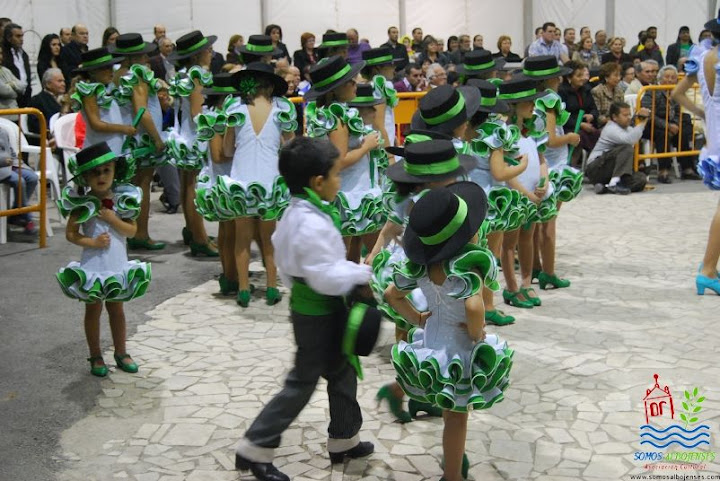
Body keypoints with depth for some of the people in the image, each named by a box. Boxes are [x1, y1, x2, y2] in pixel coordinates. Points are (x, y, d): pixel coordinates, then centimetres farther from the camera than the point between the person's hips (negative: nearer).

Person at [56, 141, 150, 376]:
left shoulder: (123, 199, -4)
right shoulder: (82, 202, -10)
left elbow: (132, 231, -7)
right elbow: (70, 233, -9)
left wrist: (112, 219, -20)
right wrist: (93, 242, -21)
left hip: (118, 265, 3)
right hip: (93, 266, -2)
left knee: (116, 309, 16)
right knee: (93, 310, 10)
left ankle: (121, 352, 28)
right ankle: (96, 356, 21)